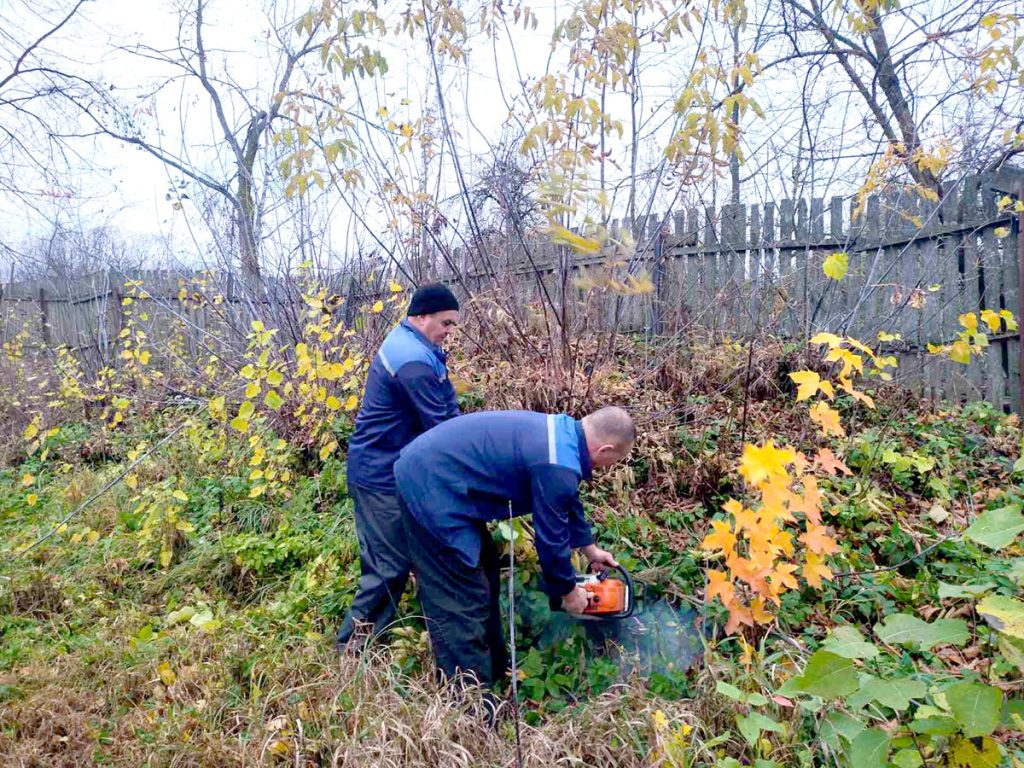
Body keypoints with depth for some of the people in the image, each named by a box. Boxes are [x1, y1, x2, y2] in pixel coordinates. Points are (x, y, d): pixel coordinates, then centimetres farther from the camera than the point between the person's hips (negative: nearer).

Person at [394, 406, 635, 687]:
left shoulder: (563, 430, 8)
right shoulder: (557, 466, -22)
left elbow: (568, 503, 24)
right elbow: (551, 537, -10)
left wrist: (590, 549, 35)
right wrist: (568, 591, 7)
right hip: (430, 488, -11)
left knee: (484, 568, 21)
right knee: (461, 605, -2)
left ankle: (495, 673, 37)